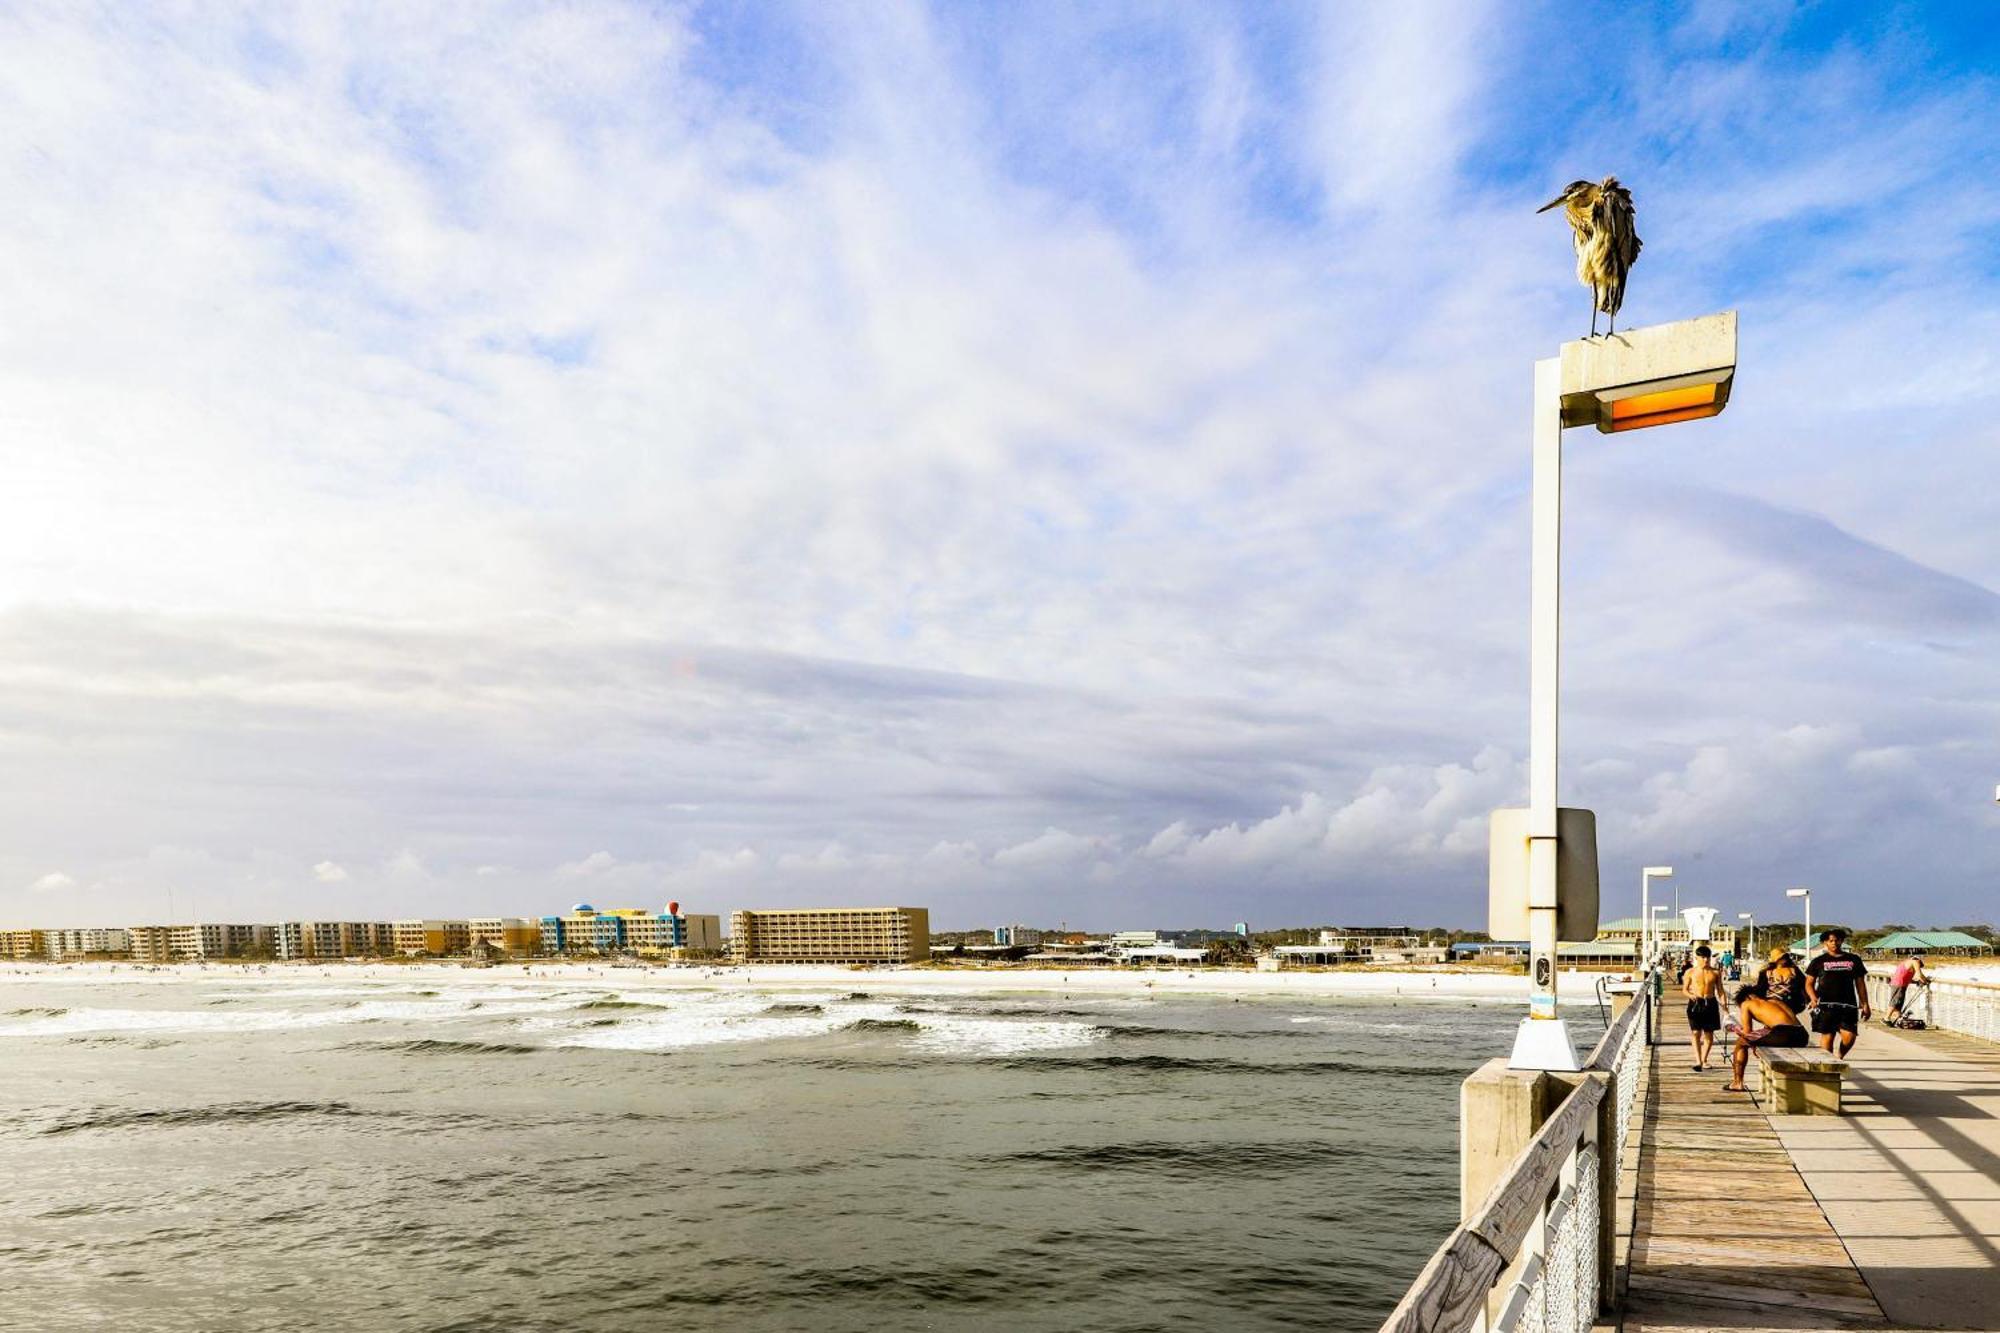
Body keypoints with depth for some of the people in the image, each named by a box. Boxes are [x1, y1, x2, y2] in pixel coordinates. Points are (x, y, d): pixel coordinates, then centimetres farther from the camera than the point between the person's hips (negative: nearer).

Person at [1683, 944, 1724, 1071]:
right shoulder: (1691, 972, 0)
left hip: (1710, 1003, 2)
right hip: (1695, 1003, -2)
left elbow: (1719, 990, 9)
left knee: (1709, 1034, 9)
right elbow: (1684, 989, 4)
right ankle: (1698, 1061, -15)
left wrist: (1723, 1003, -4)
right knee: (1696, 1032, -11)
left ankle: (1704, 1059, 25)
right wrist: (1690, 995, -17)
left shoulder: (1715, 973, 4)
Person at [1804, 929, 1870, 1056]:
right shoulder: (1819, 961, 8)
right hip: (1826, 1005, -1)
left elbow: (1860, 983, 17)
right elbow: (1809, 983, 8)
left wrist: (1865, 1004, 9)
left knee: (1849, 1036, -11)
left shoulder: (1854, 959, 14)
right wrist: (1813, 998, -10)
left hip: (1848, 1005, 1)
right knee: (1827, 1036, -4)